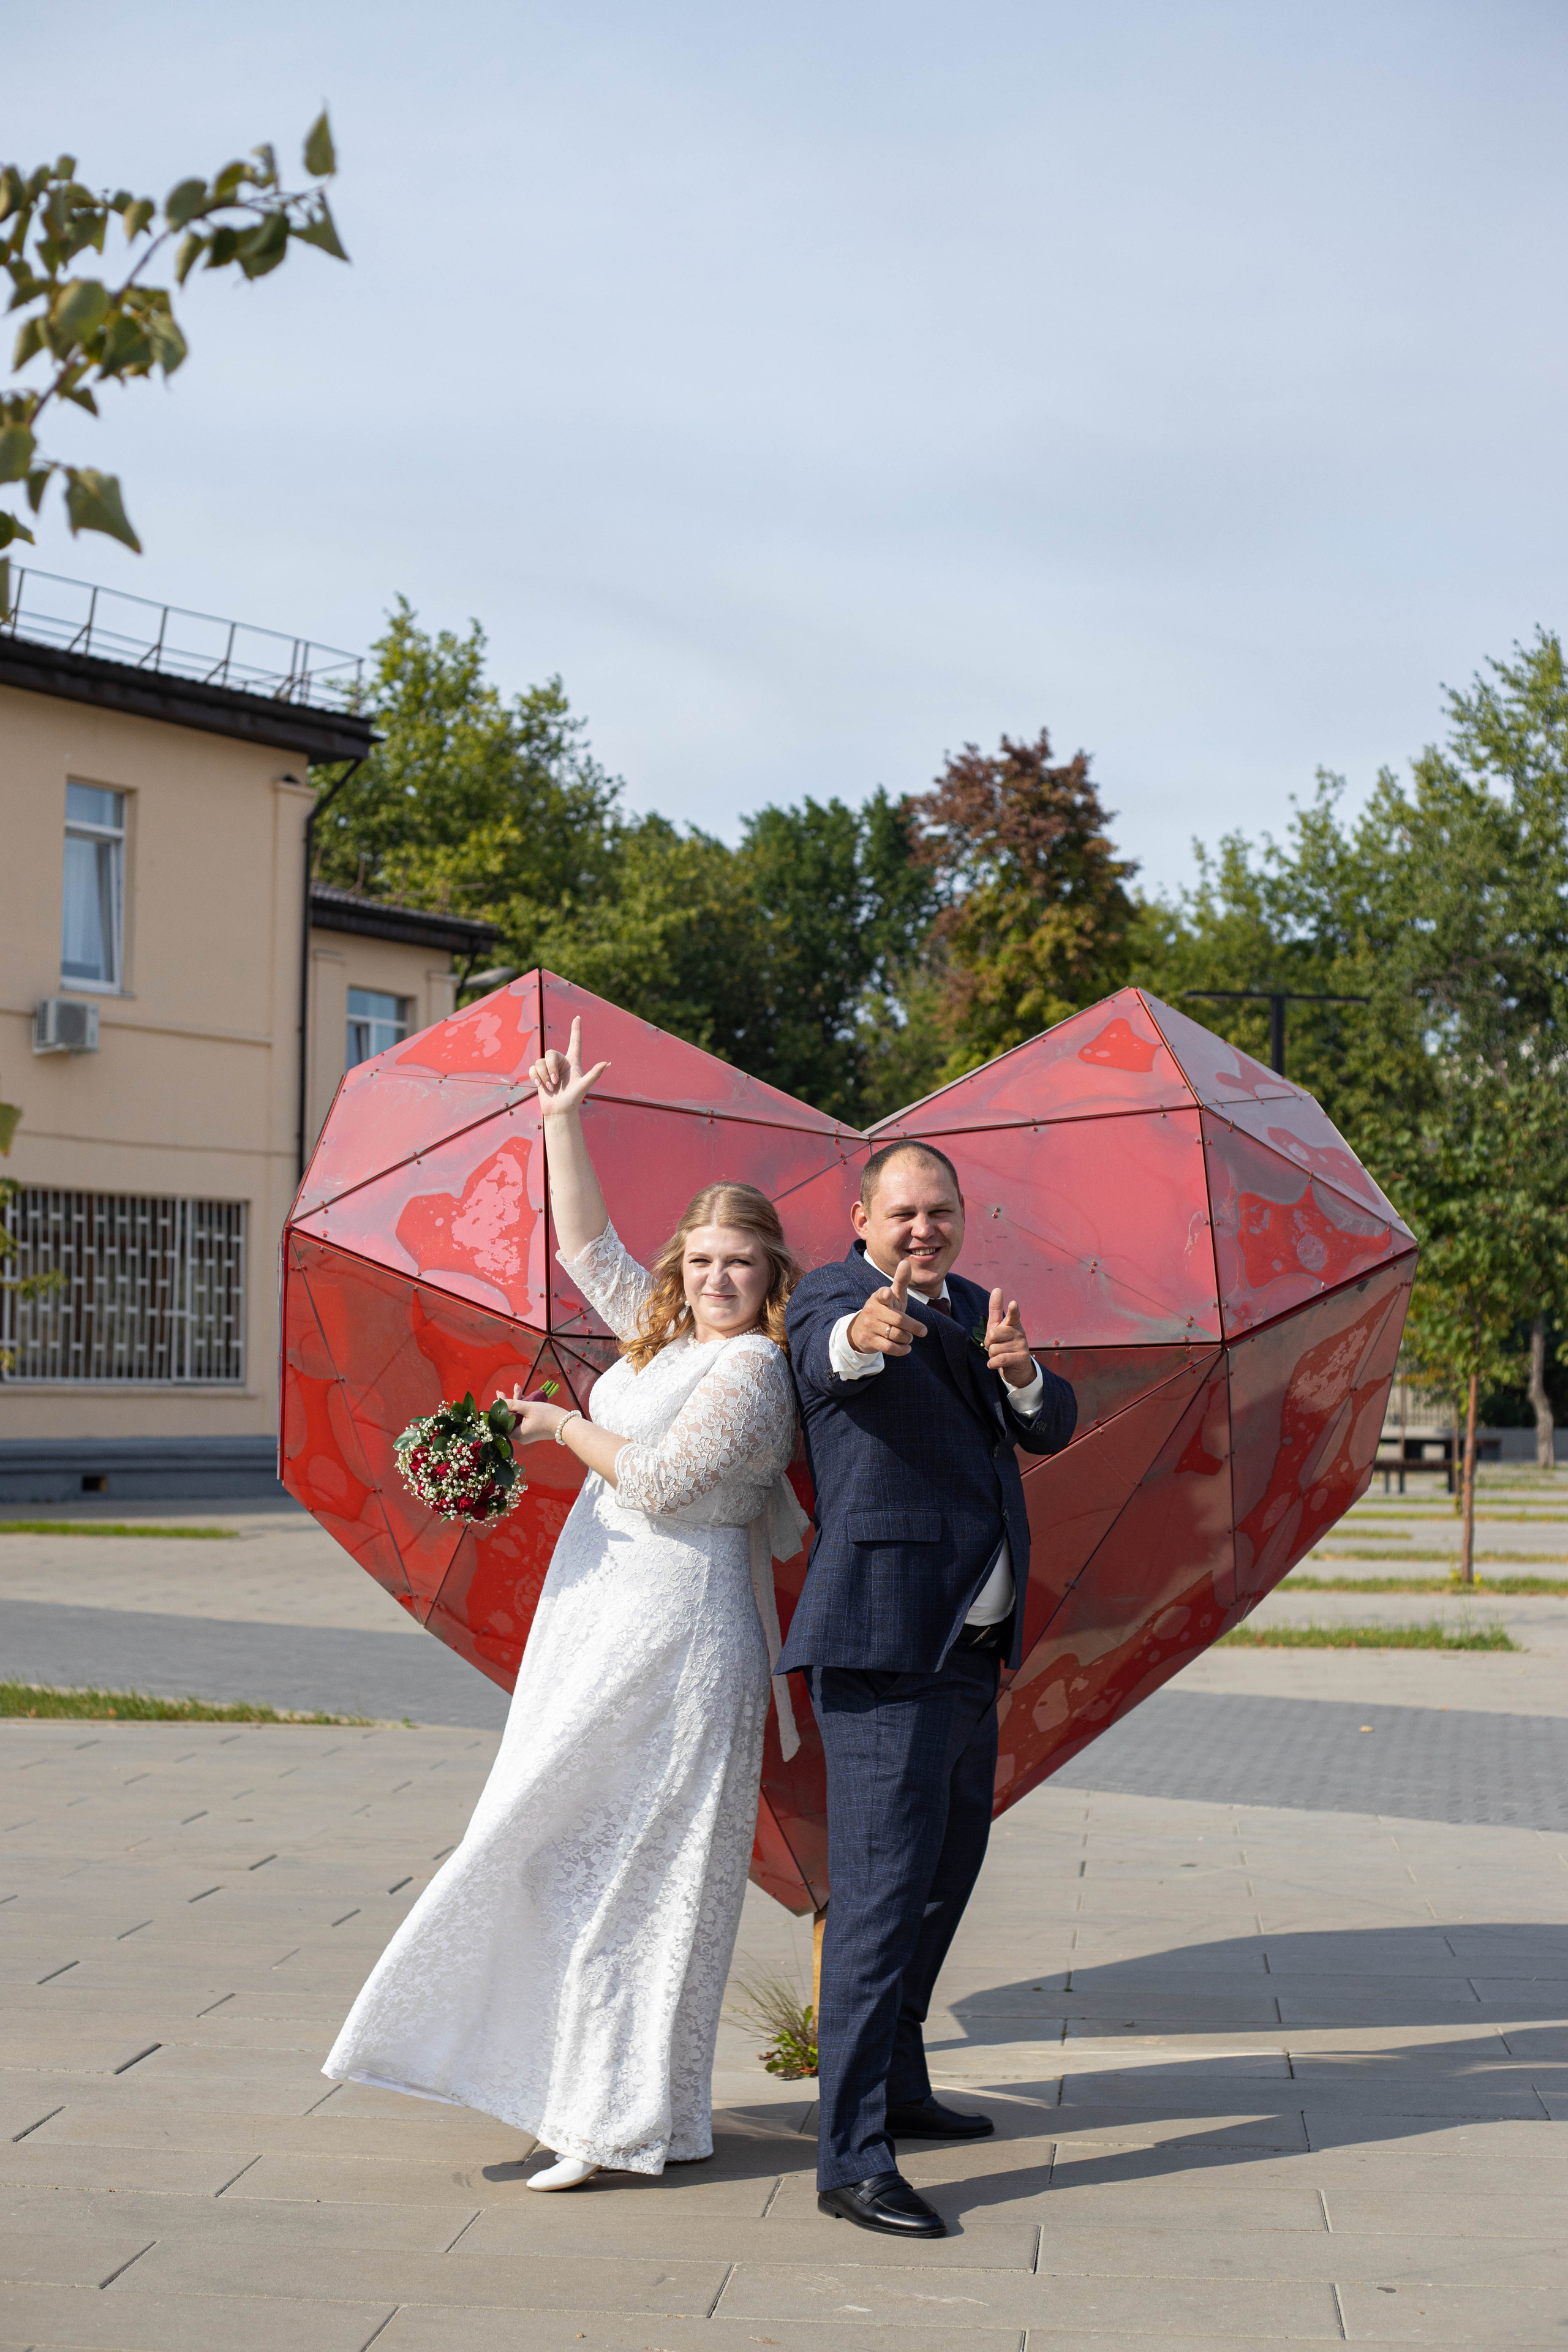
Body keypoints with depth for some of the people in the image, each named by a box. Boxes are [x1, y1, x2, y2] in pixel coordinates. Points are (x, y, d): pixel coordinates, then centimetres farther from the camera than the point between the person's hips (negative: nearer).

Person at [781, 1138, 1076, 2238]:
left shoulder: (973, 1310, 15)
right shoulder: (833, 1298, -8)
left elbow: (1053, 1427, 4)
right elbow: (830, 1351, -31)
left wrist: (1019, 1373, -19)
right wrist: (864, 1334, -56)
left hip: (971, 1648, 9)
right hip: (885, 1645, -9)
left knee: (949, 1868, 22)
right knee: (883, 1887, -13)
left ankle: (895, 2086, 39)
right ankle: (852, 2159, -11)